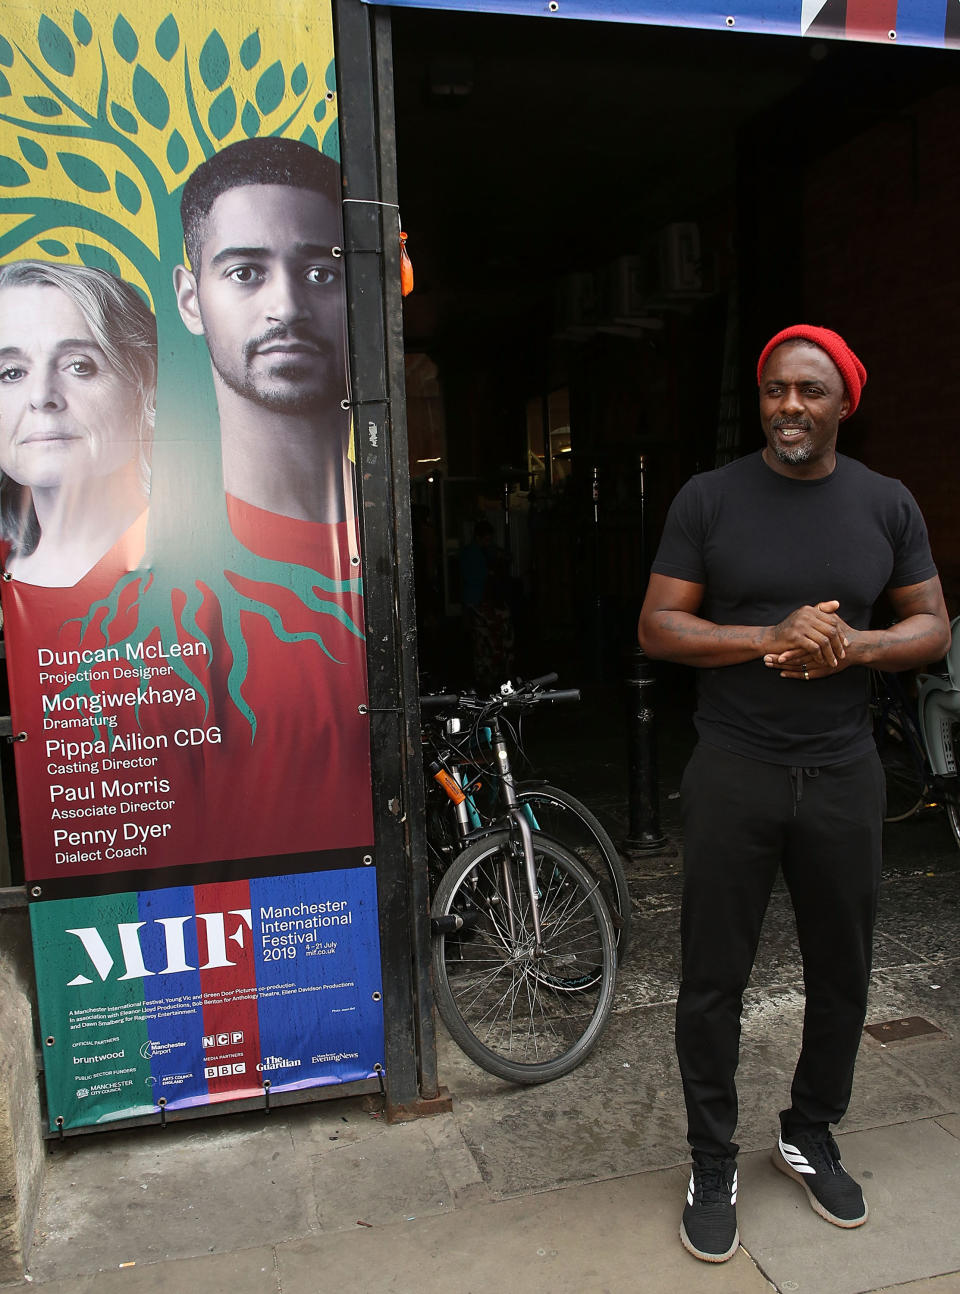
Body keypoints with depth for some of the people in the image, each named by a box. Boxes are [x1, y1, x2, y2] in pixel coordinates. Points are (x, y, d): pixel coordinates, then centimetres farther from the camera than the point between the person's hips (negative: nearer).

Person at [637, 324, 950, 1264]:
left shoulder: (886, 505, 5)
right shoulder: (708, 499, -2)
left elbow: (932, 625, 7)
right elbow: (657, 628, -5)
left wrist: (853, 645, -14)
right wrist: (772, 638, -20)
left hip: (842, 773, 3)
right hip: (732, 773, -2)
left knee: (841, 973, 15)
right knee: (713, 979, 6)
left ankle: (809, 1136, 39)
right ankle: (712, 1166, 26)